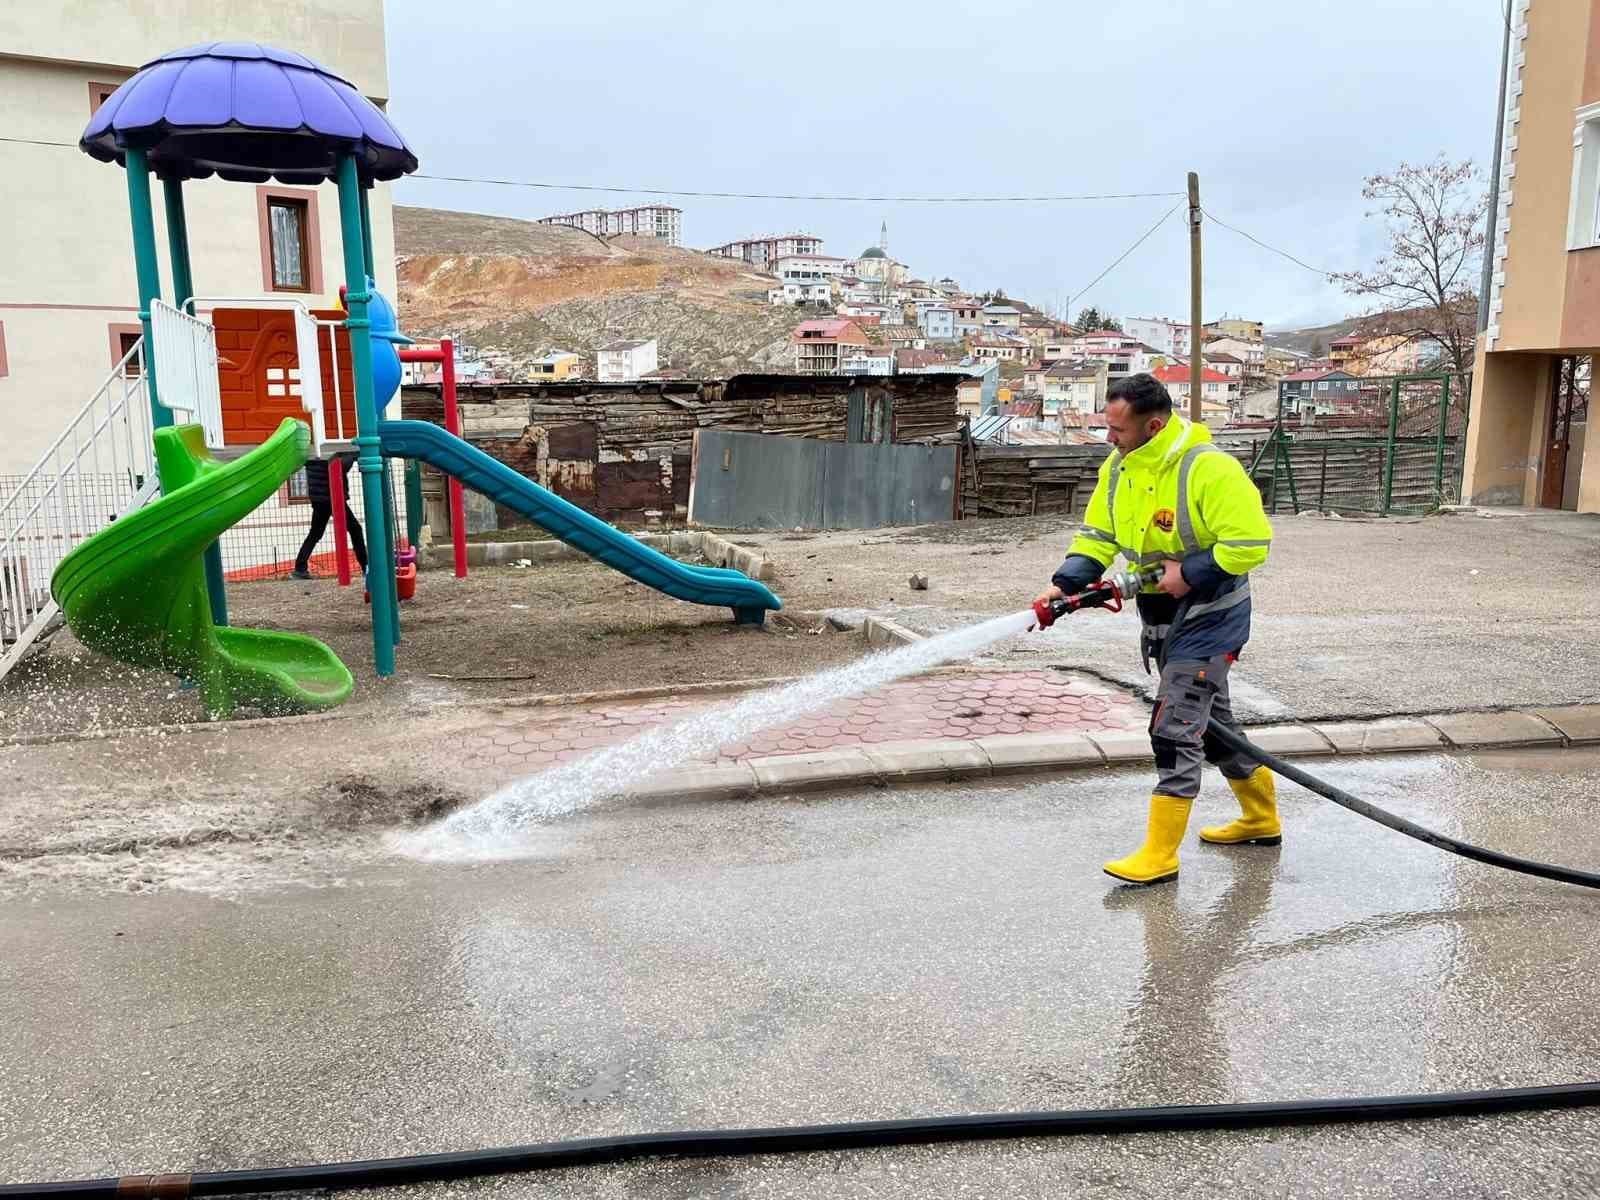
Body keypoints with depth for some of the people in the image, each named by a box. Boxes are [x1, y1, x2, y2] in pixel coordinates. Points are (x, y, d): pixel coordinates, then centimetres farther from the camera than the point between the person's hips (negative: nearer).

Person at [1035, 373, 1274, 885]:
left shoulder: (1209, 469, -25)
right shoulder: (1118, 467, 0)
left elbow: (1250, 543, -25)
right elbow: (1098, 537, 4)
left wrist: (1191, 573, -25)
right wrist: (1065, 584, -9)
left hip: (1209, 617, -8)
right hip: (1162, 619, 9)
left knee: (1174, 731, -9)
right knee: (1211, 721, 20)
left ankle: (1160, 855, 0)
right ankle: (1261, 819, 39)